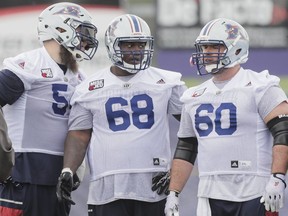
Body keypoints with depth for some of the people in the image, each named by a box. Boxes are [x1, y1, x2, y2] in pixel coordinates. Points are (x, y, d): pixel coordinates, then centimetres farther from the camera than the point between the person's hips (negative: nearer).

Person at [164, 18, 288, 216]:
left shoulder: (259, 88, -4)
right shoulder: (195, 98, 16)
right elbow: (185, 149, 21)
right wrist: (173, 194, 15)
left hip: (254, 195, -6)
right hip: (211, 196, 6)